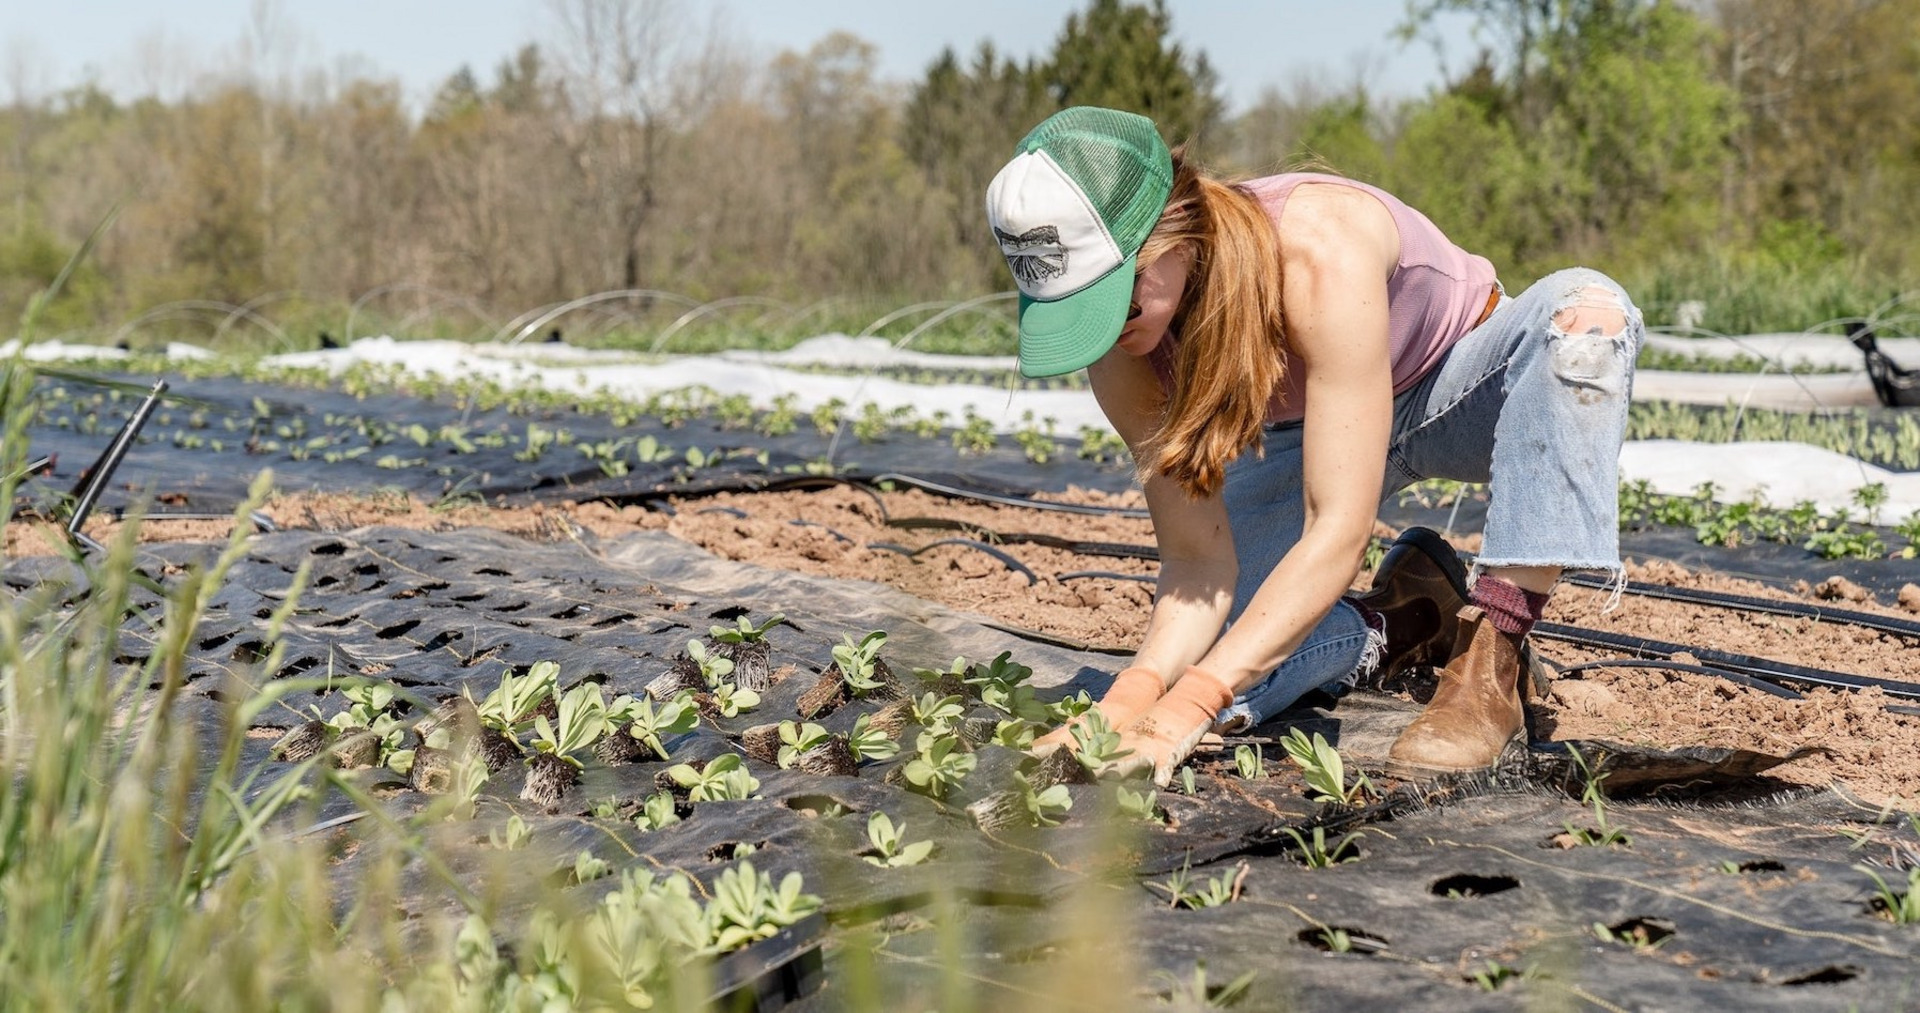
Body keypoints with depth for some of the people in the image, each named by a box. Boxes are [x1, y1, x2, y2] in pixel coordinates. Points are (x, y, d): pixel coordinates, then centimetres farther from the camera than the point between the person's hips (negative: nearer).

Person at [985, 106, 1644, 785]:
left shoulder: (1321, 251, -41)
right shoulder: (1122, 346, -24)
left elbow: (1339, 533, -42)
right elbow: (1197, 560, -21)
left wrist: (1184, 710, -48)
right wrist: (1134, 692, -42)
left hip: (1458, 391, -3)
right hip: (1305, 436, 3)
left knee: (1586, 310, -39)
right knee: (1189, 667, -17)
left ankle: (1489, 665, -31)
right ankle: (1408, 620, 9)